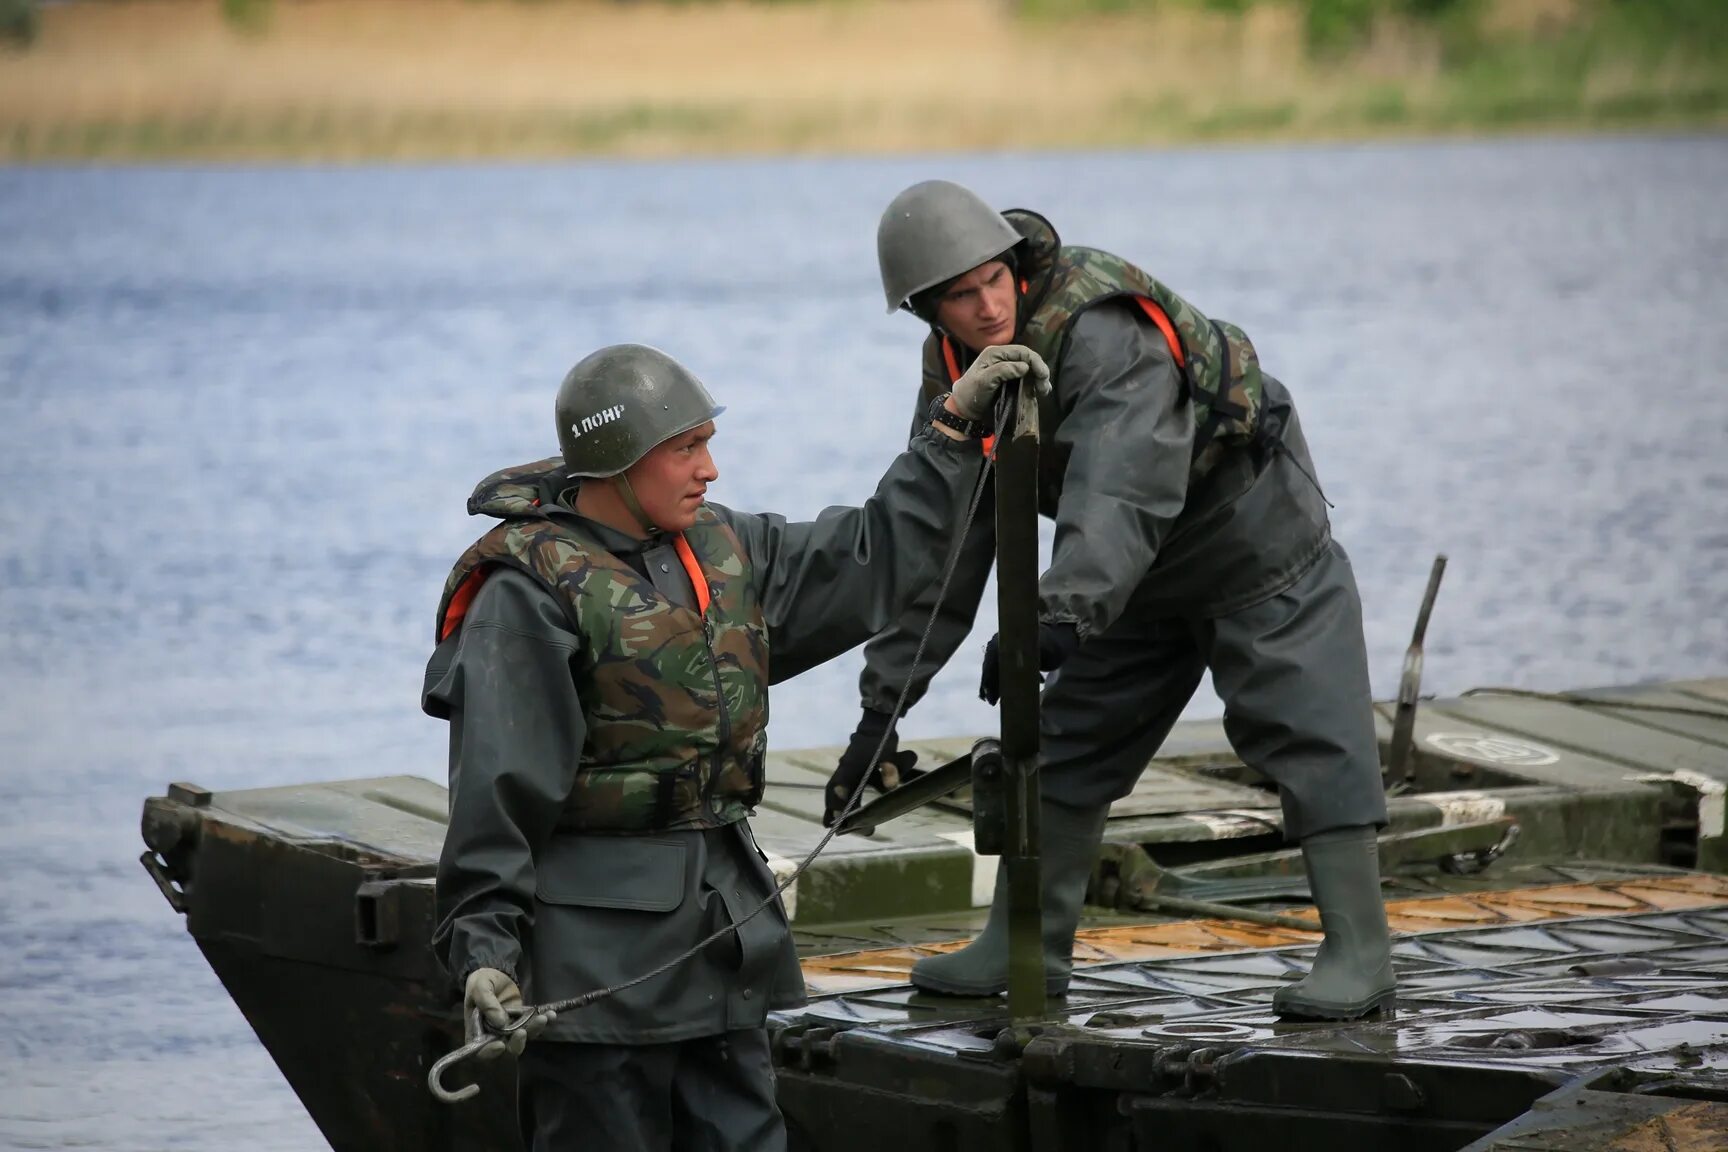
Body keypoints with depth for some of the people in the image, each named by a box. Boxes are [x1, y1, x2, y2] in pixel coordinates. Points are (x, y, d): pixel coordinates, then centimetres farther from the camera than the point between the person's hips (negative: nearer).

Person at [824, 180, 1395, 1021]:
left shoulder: (1106, 335, -35)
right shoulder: (956, 369, -10)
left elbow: (1119, 497, -48)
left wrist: (1060, 615, -64)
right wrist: (883, 704, -11)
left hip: (1260, 548, -7)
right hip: (1144, 574, 8)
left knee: (1308, 733, -12)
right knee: (1070, 738, 8)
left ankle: (1358, 955, -7)